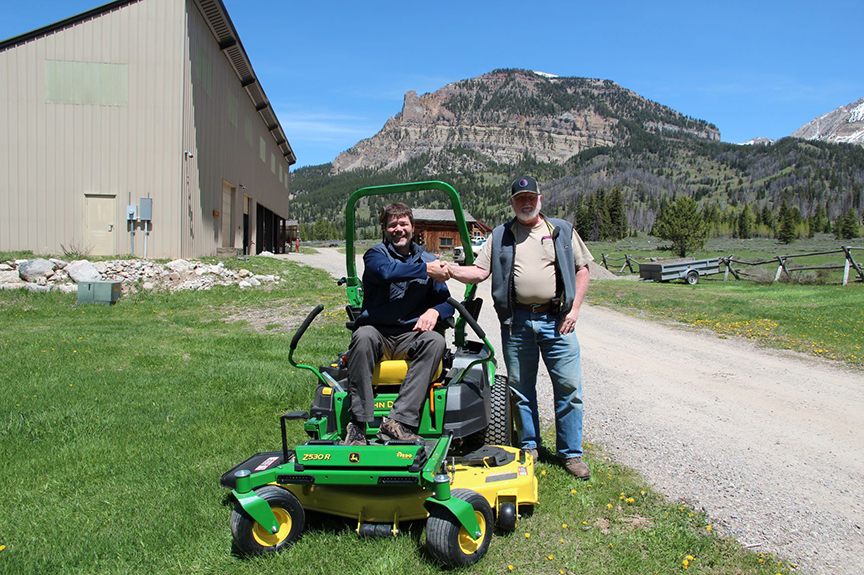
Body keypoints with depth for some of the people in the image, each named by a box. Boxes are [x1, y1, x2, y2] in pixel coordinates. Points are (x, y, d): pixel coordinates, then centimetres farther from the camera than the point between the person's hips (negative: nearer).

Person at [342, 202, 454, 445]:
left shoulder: (428, 260, 17)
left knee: (435, 341, -29)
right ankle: (358, 423, -33)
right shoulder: (376, 253, 6)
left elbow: (446, 302, 12)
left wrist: (434, 311, -11)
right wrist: (425, 270, -17)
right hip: (378, 332, -2)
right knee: (363, 336, -35)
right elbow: (386, 271, -20)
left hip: (411, 335, 2)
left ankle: (399, 421, -35)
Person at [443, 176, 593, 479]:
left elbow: (582, 270, 9)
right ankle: (529, 446, 25)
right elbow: (479, 271, 4)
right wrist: (450, 270, -13)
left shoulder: (562, 231, 9)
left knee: (569, 386, 0)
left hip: (556, 319, -1)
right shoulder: (500, 236, 11)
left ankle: (571, 453, 14)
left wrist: (574, 309, -2)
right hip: (516, 321, 1)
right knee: (521, 387, 9)